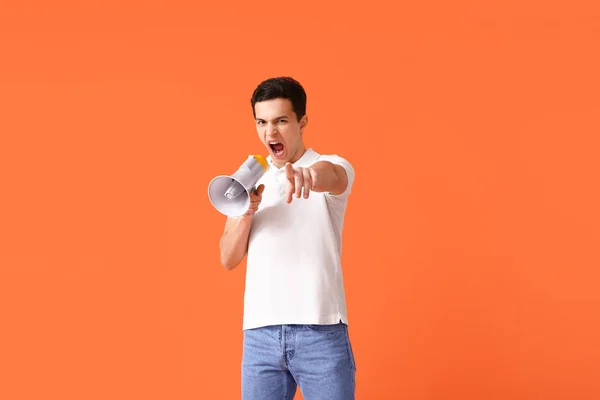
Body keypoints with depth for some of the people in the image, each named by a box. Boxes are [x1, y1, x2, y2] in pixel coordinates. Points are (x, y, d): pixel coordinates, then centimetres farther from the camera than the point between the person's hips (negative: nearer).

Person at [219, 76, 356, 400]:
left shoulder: (333, 167, 2)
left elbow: (332, 177, -24)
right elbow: (229, 259, 10)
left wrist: (311, 174, -47)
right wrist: (245, 213, -8)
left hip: (321, 331, -3)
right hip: (259, 333, 3)